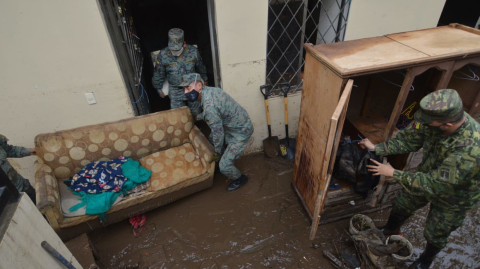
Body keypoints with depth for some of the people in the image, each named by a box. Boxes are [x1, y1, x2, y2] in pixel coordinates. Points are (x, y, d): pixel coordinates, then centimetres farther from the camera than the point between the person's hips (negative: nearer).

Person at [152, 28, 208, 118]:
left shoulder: (193, 51, -14)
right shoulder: (163, 55, -17)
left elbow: (201, 68, 4)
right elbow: (159, 74, -2)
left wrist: (204, 80, 18)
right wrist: (159, 89, 7)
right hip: (175, 92, -1)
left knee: (196, 114, 17)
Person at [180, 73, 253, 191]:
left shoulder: (209, 105, -31)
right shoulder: (210, 90, -2)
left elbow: (218, 131, -22)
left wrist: (218, 151, -7)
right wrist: (197, 117, 28)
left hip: (241, 131, -10)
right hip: (233, 125, 10)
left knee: (224, 166, -7)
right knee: (212, 139, 27)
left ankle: (240, 178, 23)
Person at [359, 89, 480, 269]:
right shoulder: (437, 119, -27)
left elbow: (435, 185, -37)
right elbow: (409, 138, -13)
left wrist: (393, 173, -31)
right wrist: (377, 148, -21)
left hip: (454, 196, -5)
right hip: (428, 176, 5)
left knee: (435, 235, 19)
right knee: (401, 207, 24)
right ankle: (390, 231, 56)